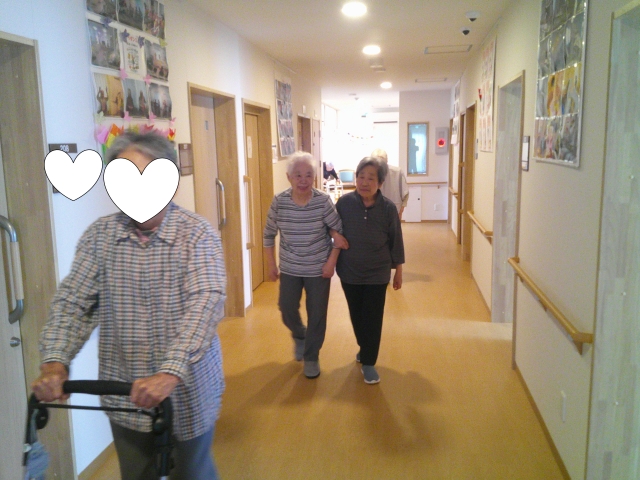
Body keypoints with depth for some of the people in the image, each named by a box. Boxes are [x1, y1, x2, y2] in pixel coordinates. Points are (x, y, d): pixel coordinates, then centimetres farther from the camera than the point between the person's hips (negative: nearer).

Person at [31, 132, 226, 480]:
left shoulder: (197, 234, -15)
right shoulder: (99, 235, -3)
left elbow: (205, 302, -26)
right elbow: (72, 301, -5)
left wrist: (170, 372, -38)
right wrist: (55, 363, -21)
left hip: (188, 390, -3)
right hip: (124, 393, 3)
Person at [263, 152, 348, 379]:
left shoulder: (324, 201, -16)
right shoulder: (279, 202, -11)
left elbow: (338, 232, -6)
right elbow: (269, 234, 1)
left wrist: (331, 262, -9)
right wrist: (272, 266, 2)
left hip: (318, 269, -1)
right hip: (289, 269, 2)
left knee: (317, 315, 7)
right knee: (287, 309, 8)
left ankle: (312, 357, 28)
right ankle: (299, 336, 42)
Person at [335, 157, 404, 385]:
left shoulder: (388, 208, -12)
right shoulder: (344, 202, -11)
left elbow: (395, 241, -3)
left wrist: (398, 271, 3)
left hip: (377, 273, -1)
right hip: (349, 272, 2)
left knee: (372, 318, 4)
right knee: (356, 316, 17)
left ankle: (368, 362, 18)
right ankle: (364, 349, 42)